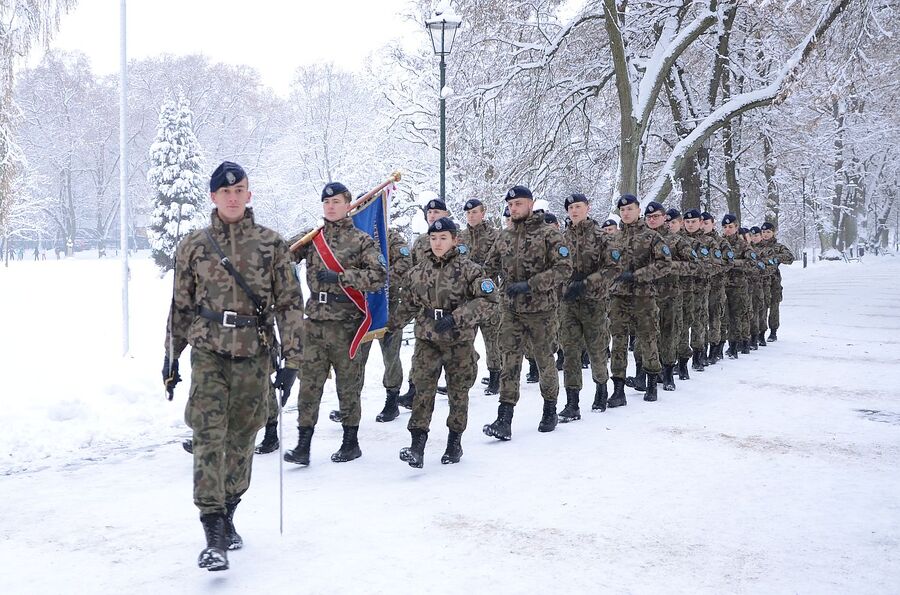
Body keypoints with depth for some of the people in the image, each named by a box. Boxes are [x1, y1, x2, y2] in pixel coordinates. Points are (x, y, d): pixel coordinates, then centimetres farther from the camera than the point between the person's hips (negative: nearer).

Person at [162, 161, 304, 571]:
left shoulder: (270, 244, 3)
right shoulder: (194, 246, 5)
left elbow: (290, 303, 2)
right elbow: (180, 306, 12)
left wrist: (291, 360, -5)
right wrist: (170, 359, 12)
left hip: (254, 356, 1)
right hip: (208, 354, 0)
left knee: (242, 439, 10)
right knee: (209, 438, -10)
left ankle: (228, 517, 29)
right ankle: (213, 537, -10)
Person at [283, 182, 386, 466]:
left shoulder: (361, 240, 0)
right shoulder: (310, 238, 11)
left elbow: (378, 275, -10)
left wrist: (339, 277, -15)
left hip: (347, 323, -3)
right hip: (315, 322, 3)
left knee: (348, 384, 7)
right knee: (309, 383, 1)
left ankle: (351, 442, 19)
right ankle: (303, 444, 5)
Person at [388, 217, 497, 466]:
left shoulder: (468, 268, -7)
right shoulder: (419, 270, 6)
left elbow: (488, 301, -14)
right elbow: (408, 303, 19)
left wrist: (456, 317, -23)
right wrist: (393, 327, 22)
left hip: (459, 341, -2)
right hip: (427, 339, 2)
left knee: (458, 391, 10)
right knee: (423, 389, -9)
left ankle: (455, 441, 25)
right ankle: (417, 444, -11)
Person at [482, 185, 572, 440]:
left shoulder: (549, 234, -7)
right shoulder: (504, 237, 10)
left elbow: (564, 269, -15)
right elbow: (489, 268, 19)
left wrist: (530, 285, -22)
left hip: (541, 310, -4)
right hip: (510, 309, 4)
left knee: (545, 360, 9)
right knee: (509, 362, -2)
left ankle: (550, 411, 28)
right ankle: (504, 419, -5)